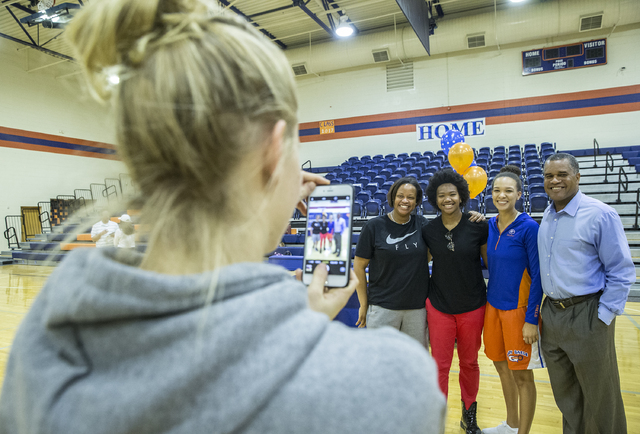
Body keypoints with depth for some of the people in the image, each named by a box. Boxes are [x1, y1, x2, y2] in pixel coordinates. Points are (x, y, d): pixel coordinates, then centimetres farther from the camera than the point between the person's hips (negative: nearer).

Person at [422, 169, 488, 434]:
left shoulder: (478, 226, -9)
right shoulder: (428, 230, -4)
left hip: (472, 307, 0)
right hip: (439, 306, 0)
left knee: (469, 362, 17)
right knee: (440, 365, 7)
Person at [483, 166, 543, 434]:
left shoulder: (528, 227, -13)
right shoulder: (490, 225, 4)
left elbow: (537, 276, -13)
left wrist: (531, 319, -15)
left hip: (518, 308, -6)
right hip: (493, 305, 6)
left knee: (522, 375, 6)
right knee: (502, 366, 19)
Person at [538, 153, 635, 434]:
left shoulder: (601, 215, -12)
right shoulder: (547, 216, 8)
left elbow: (621, 272, -11)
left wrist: (603, 317, -14)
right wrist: (540, 309, 11)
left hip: (586, 316, -6)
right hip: (551, 314, 6)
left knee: (600, 399, 10)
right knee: (564, 394, 20)